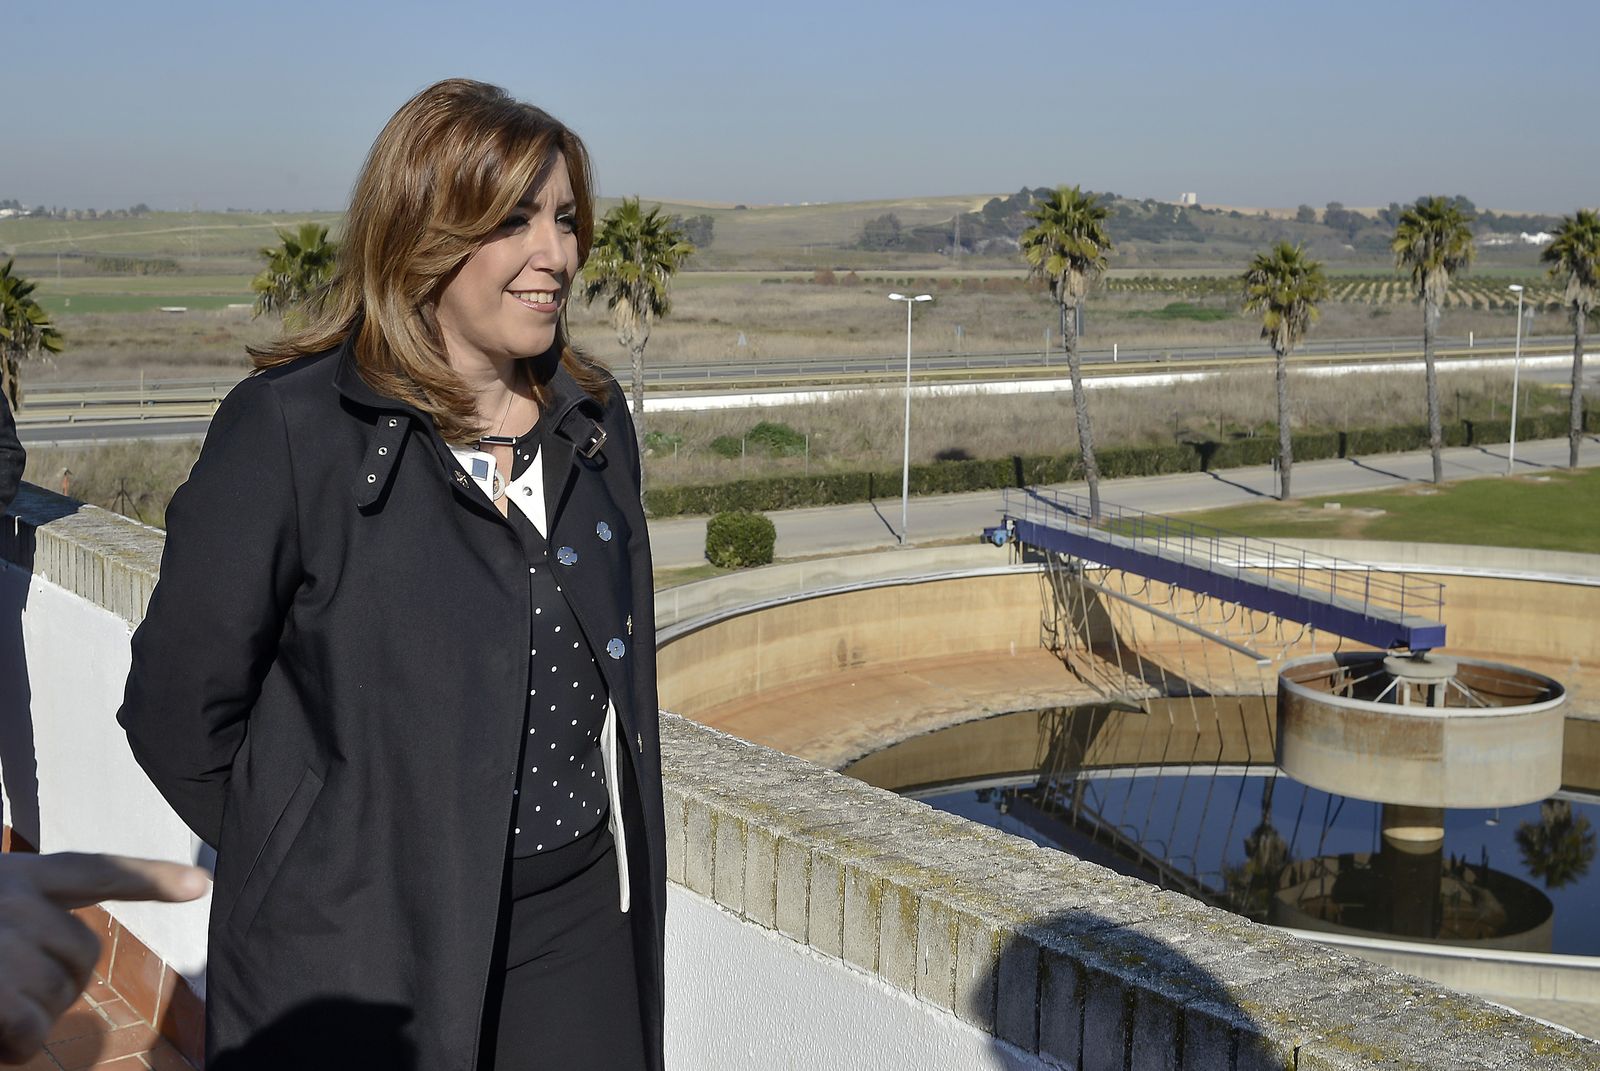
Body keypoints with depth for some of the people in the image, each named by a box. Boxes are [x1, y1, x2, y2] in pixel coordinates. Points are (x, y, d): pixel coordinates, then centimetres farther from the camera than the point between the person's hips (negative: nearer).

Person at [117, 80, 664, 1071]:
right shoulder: (290, 429, -14)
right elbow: (179, 708, -9)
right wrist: (314, 865, -1)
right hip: (367, 947, -5)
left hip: (581, 919, 5)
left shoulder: (594, 419, 4)